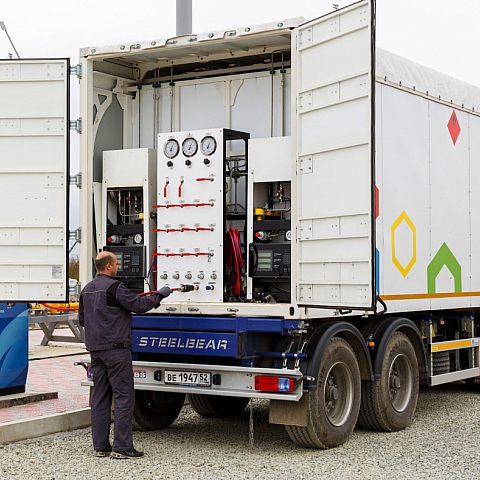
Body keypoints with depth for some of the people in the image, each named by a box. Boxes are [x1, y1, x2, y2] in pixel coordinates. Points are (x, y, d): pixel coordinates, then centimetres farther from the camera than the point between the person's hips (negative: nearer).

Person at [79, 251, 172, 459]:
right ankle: (122, 447, -5)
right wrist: (159, 295, -2)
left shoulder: (87, 289, 13)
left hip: (96, 351, 8)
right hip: (116, 348, -8)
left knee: (100, 397, 10)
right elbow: (138, 305, -14)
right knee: (124, 397, -4)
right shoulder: (114, 287, -12)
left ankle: (100, 446, 12)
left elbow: (82, 319, 21)